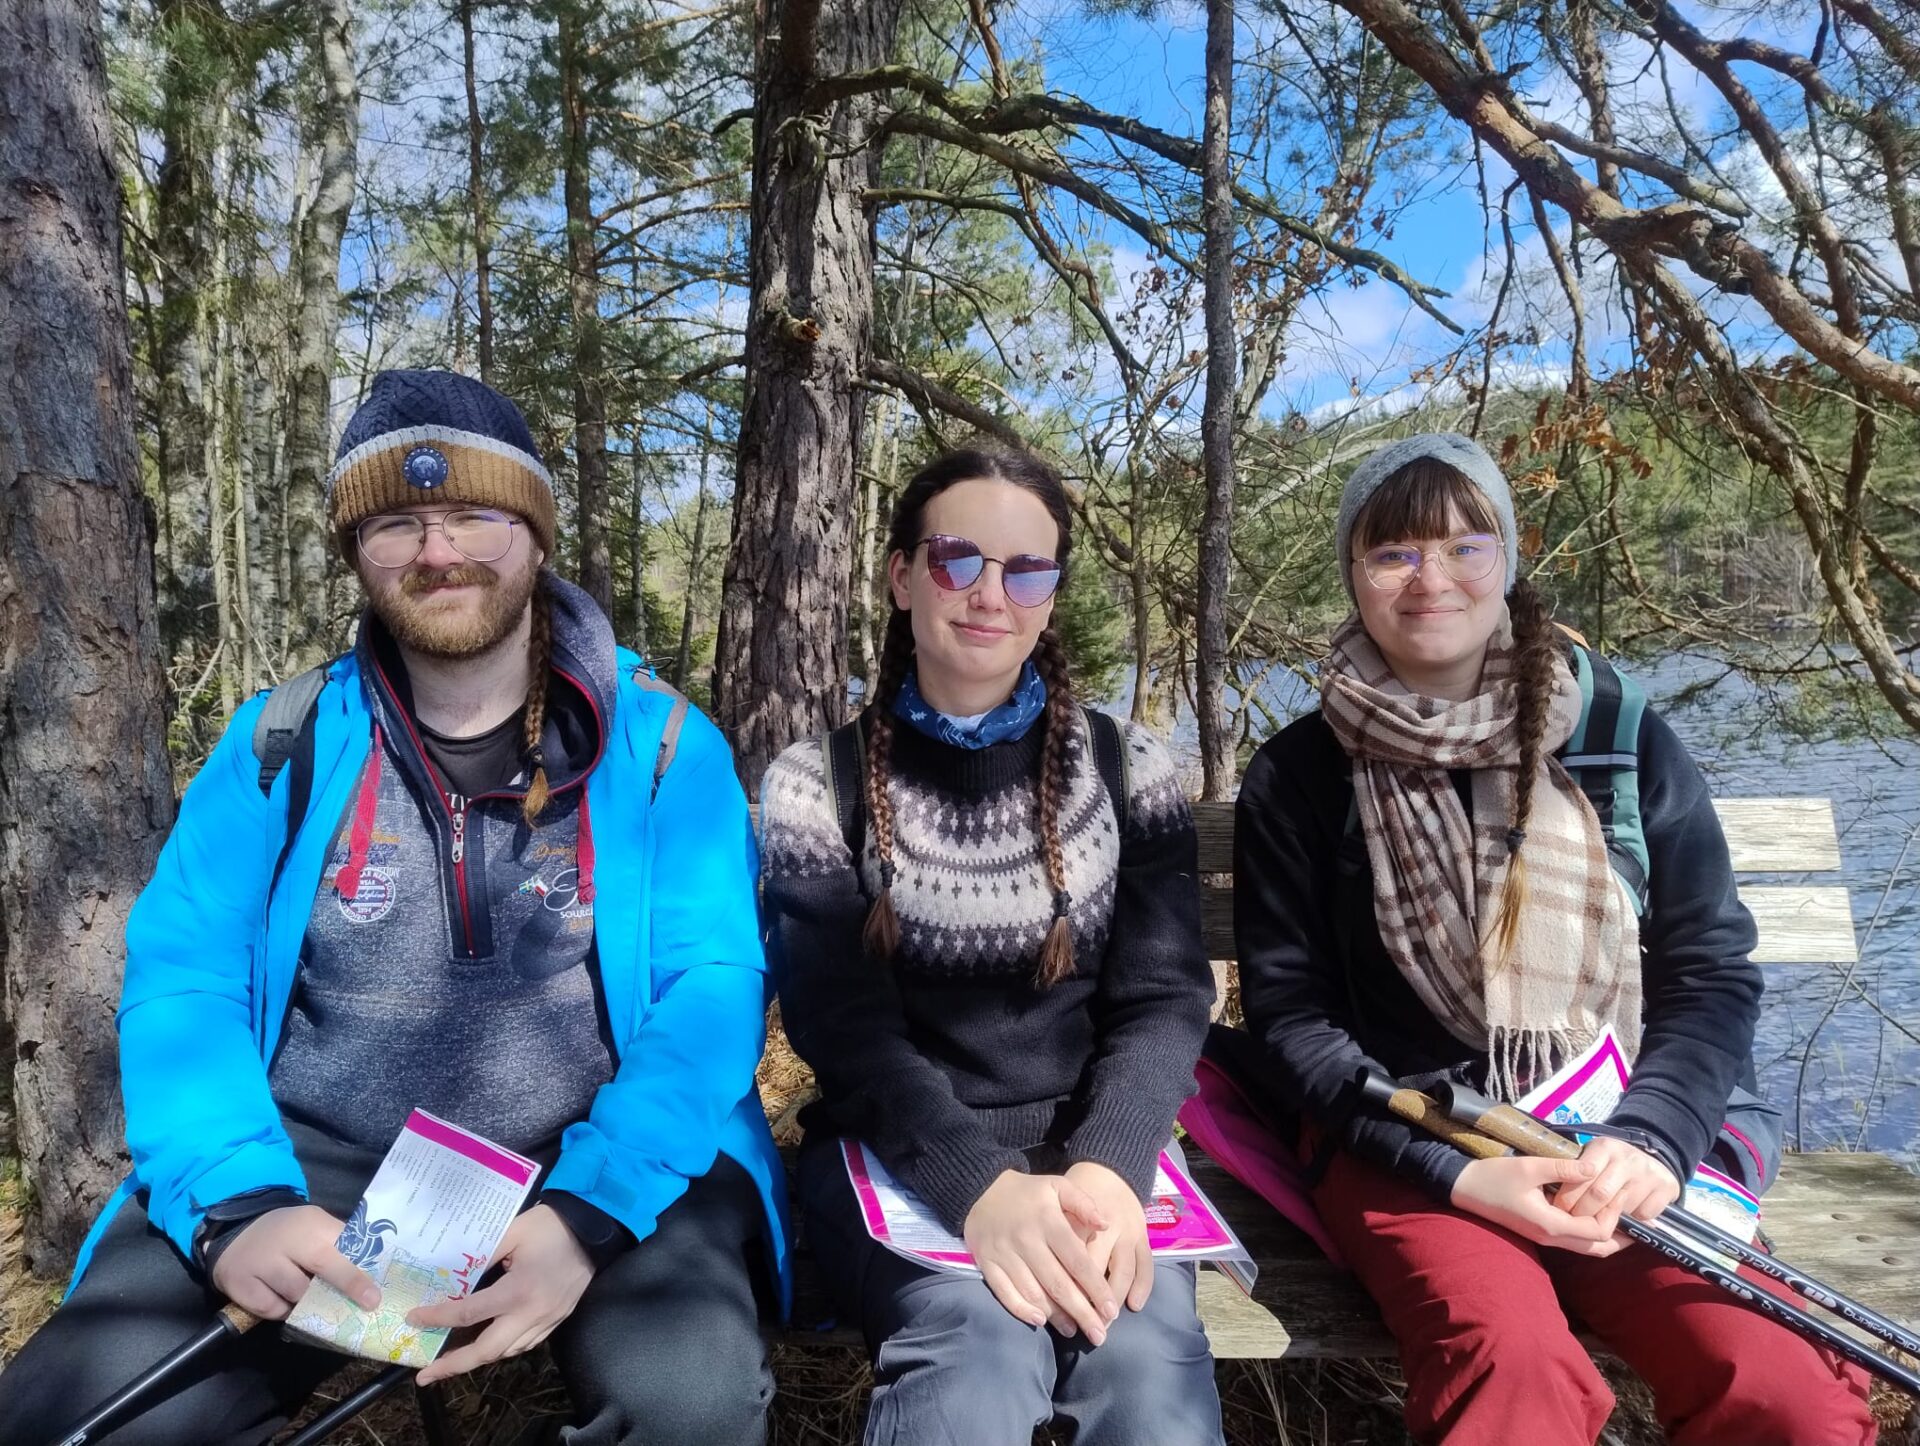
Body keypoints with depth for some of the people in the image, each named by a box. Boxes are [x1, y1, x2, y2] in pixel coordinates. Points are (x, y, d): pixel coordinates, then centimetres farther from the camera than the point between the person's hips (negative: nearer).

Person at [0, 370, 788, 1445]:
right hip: (317, 1162, 3)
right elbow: (182, 978, -1)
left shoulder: (662, 743, -2)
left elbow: (714, 985, -10)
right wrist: (235, 1203, -20)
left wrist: (587, 1208, -26)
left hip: (585, 1161, -2)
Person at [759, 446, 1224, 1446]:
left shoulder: (1127, 769, 5)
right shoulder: (819, 781, 0)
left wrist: (1109, 1166, -22)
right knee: (981, 1340, -33)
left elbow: (1164, 1000, -2)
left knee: (1148, 1357, -28)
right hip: (892, 1156, -1)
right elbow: (839, 1020, -10)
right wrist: (979, 1186, -27)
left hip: (1088, 1148, 2)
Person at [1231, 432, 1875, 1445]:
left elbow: (1712, 971, 6)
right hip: (1400, 1147, -2)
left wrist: (1653, 1135, -12)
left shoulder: (1624, 739, 5)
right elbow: (1289, 1015, -2)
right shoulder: (1298, 777, 0)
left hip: (1615, 1146, 2)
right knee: (1516, 1363, -31)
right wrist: (1451, 1171, -15)